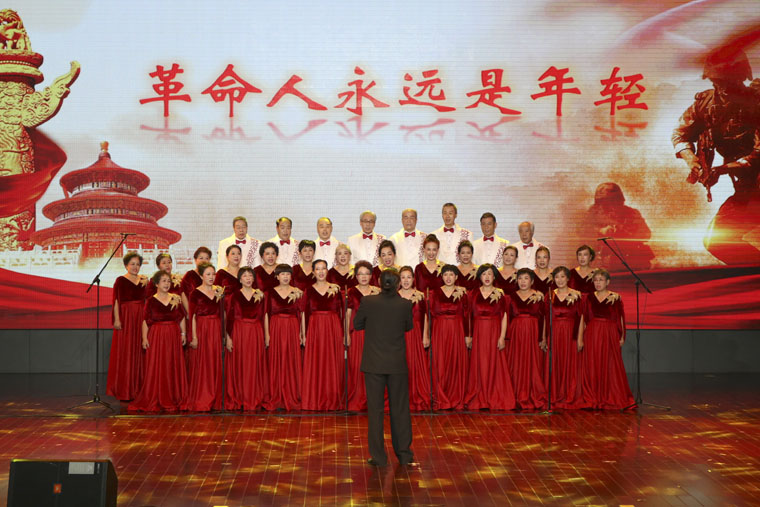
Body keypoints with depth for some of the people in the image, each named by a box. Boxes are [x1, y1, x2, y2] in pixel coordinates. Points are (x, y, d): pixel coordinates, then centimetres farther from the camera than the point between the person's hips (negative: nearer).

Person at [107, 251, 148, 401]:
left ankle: (137, 388, 13)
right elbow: (116, 301, -8)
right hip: (126, 317, -5)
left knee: (138, 353, 6)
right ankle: (124, 391, 2)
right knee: (124, 353, -3)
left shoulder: (143, 280, 13)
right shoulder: (120, 281, -2)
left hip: (140, 319, 5)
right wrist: (117, 319, -16)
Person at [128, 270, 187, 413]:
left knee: (174, 367, 5)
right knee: (155, 368, -3)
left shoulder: (176, 299, 8)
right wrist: (144, 337, -10)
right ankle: (153, 400, 4)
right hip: (157, 336, -3)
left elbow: (182, 318, 12)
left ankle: (173, 399, 13)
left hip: (173, 336, 3)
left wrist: (183, 333, 6)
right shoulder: (151, 301, 0)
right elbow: (145, 321, -3)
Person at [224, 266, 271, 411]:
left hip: (256, 334, 1)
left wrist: (264, 336, 0)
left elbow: (263, 317, 6)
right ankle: (237, 400, 8)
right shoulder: (235, 296, 2)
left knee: (255, 366, 2)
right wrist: (228, 338, -6)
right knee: (239, 367, 0)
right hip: (238, 333, -1)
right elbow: (229, 317, 1)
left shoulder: (260, 295, 7)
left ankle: (256, 400, 10)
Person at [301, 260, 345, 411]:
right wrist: (304, 335, -3)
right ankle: (314, 401, 8)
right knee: (314, 365, 0)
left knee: (332, 364, 2)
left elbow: (340, 312, 7)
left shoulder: (335, 289, 6)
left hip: (333, 329, 0)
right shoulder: (309, 290, 5)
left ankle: (332, 401, 10)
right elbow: (304, 313, 4)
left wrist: (341, 333, 1)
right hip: (314, 329, 0)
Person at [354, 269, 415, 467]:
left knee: (375, 408, 6)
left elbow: (357, 324, 2)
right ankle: (404, 454, 20)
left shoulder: (368, 302, -11)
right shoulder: (405, 304, -8)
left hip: (374, 364, -1)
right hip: (397, 364, 1)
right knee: (400, 408, 13)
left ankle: (379, 456, 8)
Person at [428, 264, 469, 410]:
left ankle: (457, 399, 9)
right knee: (440, 364, -2)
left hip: (457, 332, 0)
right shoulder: (434, 292, 5)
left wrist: (467, 335, -2)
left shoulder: (462, 293, 5)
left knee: (457, 364, 1)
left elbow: (466, 315, 2)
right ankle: (441, 400, 6)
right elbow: (432, 313, 1)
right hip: (439, 331, 0)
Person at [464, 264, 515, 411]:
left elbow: (504, 316, -1)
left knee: (495, 365, 0)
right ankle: (479, 399, 9)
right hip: (478, 333, 1)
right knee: (479, 365, 2)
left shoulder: (500, 294, 3)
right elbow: (468, 315, 6)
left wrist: (502, 337, -10)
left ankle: (495, 399, 8)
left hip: (495, 333, -1)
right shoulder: (473, 293, 7)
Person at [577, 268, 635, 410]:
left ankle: (611, 399, 10)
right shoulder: (589, 297, 7)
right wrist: (580, 339, 2)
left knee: (610, 367, -1)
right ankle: (592, 399, 11)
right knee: (592, 367, 2)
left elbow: (621, 318, 2)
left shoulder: (615, 298, 2)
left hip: (609, 335, -2)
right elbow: (583, 319, 6)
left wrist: (621, 337, -5)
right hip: (592, 335, 2)